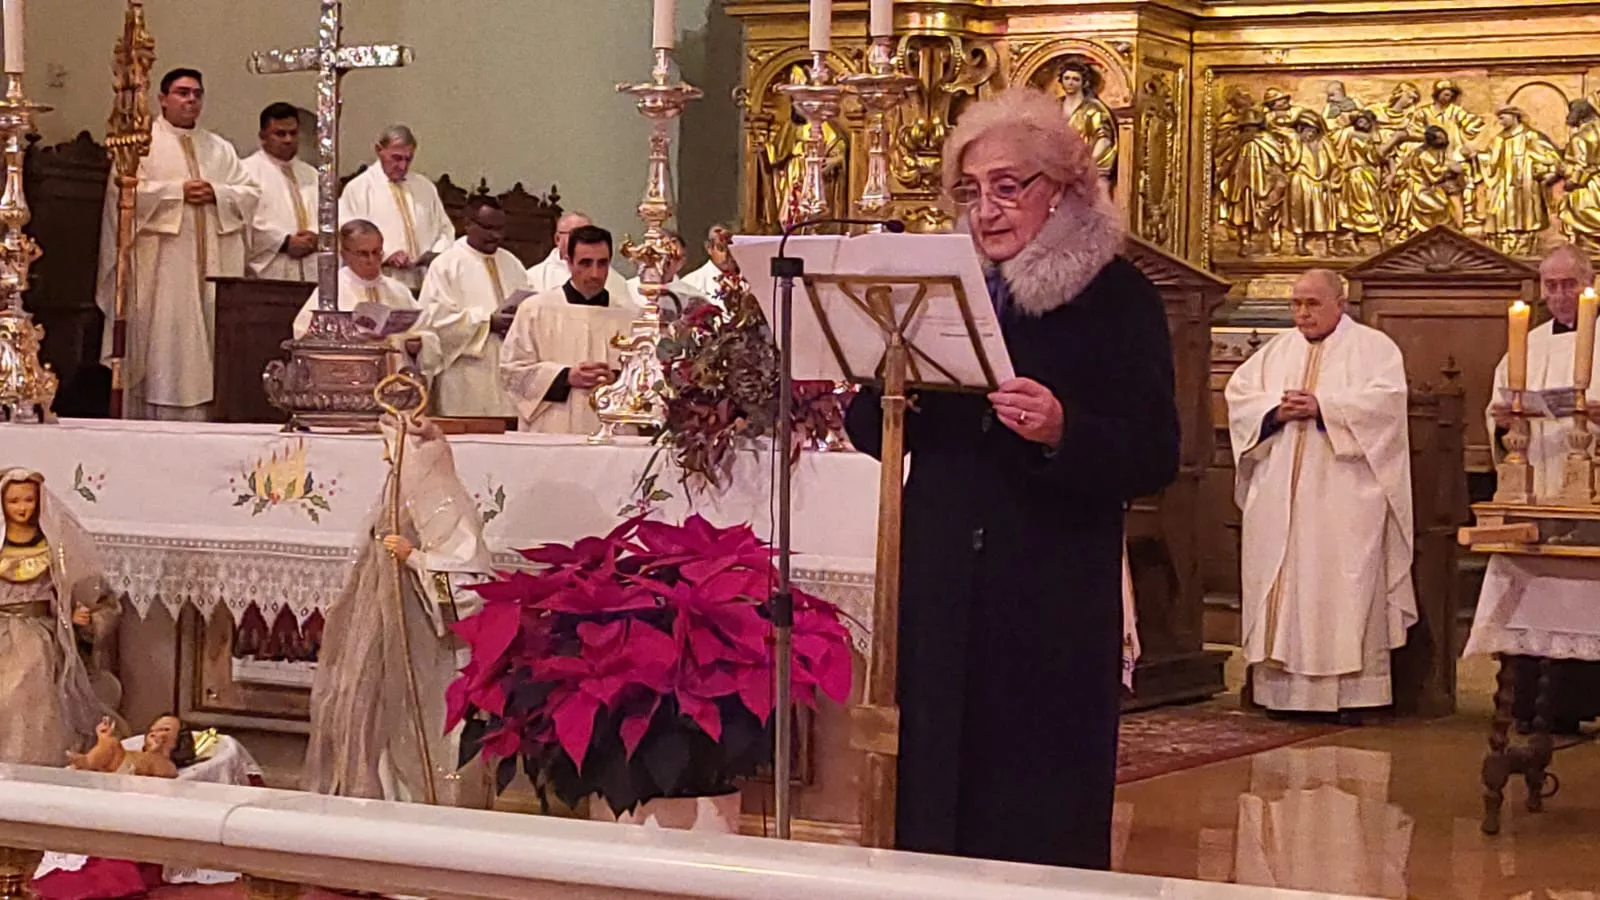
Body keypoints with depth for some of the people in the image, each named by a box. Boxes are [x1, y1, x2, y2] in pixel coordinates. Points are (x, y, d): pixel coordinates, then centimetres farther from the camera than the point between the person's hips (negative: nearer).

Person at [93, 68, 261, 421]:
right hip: (161, 263, -5)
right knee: (164, 342, -9)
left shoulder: (220, 149, 19)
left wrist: (216, 193, -7)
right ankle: (156, 417, -7)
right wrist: (178, 191, -13)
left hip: (213, 262, 5)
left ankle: (202, 415, 0)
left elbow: (250, 192, 12)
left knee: (209, 336, -1)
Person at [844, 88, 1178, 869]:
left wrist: (1063, 433, -25)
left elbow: (1154, 459, -8)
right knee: (935, 793, 7)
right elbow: (874, 435, 11)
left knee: (1045, 820, 0)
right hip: (942, 590, 4)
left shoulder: (1116, 297, -2)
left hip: (1056, 600, -4)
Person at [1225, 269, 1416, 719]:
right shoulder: (1277, 350, 19)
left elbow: (1386, 397, -11)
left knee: (1345, 587, -8)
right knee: (1281, 581, 1)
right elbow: (1238, 391, 10)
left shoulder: (1373, 346, 4)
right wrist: (1275, 411, -8)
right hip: (1279, 496, 5)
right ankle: (1285, 688, 3)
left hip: (1345, 495, -5)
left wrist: (1322, 407, -16)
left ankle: (1352, 690, -8)